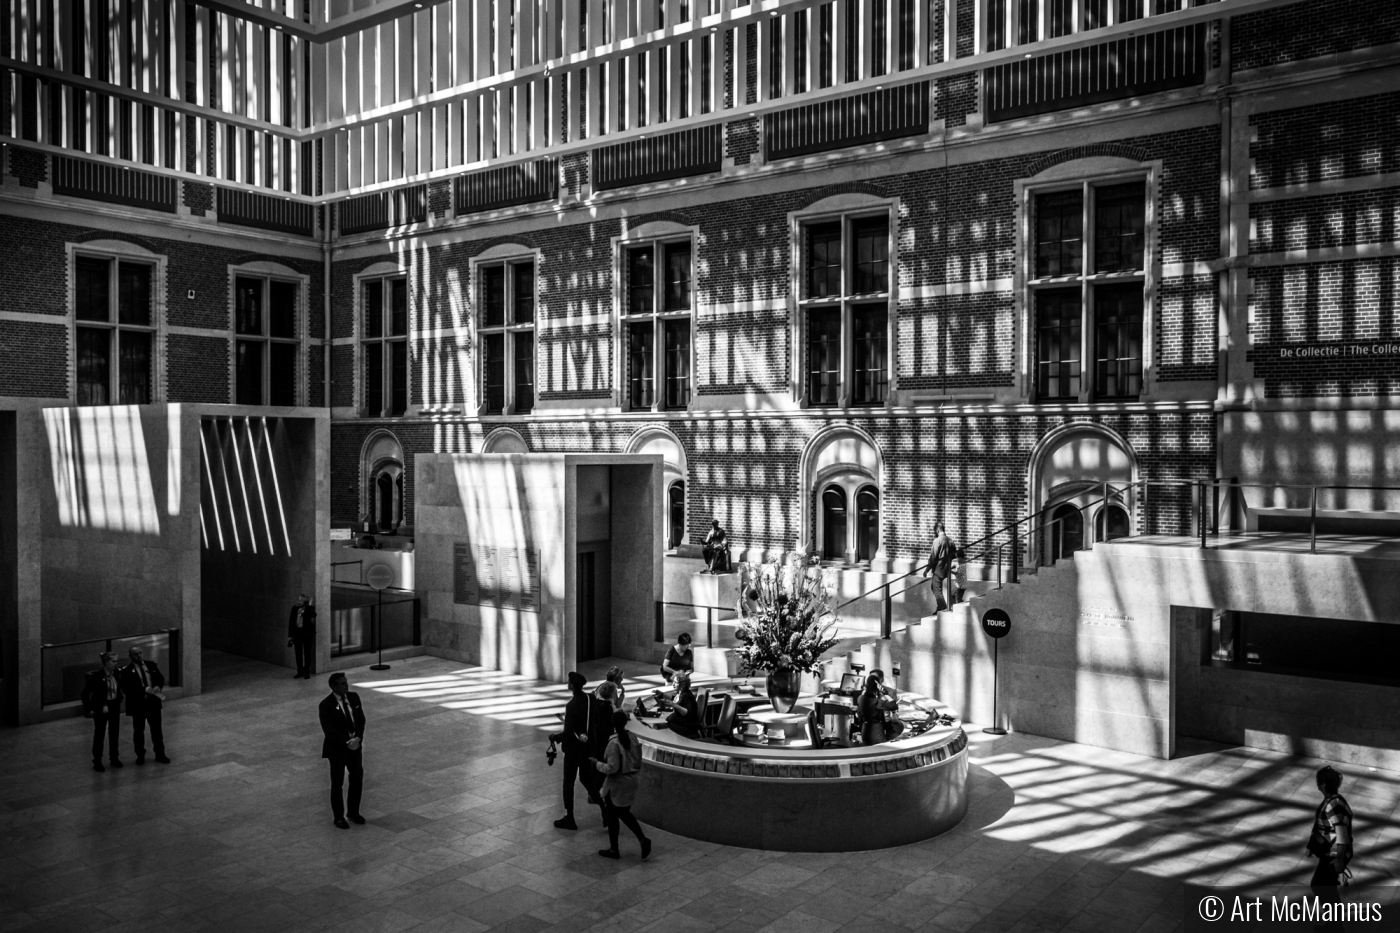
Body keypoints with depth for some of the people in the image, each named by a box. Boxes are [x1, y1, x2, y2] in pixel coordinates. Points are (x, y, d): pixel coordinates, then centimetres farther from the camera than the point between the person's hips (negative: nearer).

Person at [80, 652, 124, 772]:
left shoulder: (116, 674, -2)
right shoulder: (96, 676, -17)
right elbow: (85, 693, -12)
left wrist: (119, 700, 8)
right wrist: (88, 709, -11)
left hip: (114, 707, 5)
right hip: (101, 708, -5)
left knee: (114, 733, 11)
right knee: (99, 734, 4)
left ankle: (114, 758, 25)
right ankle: (97, 762, 14)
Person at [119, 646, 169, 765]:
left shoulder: (151, 665, 3)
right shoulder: (127, 671, -10)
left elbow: (160, 678, 10)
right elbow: (126, 689, -17)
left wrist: (158, 686, -12)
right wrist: (144, 690, -25)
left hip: (153, 701, 3)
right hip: (138, 704, -3)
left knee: (157, 728, 11)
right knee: (138, 730, 9)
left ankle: (160, 754, 22)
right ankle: (140, 755, 24)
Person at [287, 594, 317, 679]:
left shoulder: (310, 608, -4)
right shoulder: (294, 608, 5)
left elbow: (313, 615, -27)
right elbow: (291, 621, 7)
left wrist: (309, 606, -20)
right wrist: (290, 635, 5)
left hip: (307, 633, -4)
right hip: (297, 632, 4)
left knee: (307, 653, 2)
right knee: (298, 653, 9)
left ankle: (307, 672, 11)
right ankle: (300, 671, 19)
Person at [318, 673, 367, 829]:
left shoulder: (354, 697, 0)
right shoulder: (326, 705, -16)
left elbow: (361, 719, 3)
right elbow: (328, 730, -19)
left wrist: (358, 738, -12)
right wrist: (347, 742, -22)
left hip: (355, 745, 5)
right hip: (337, 748, -5)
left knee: (357, 779, 10)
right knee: (337, 783, 6)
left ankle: (353, 813, 27)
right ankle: (339, 817, 20)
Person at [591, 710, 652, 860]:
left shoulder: (614, 742, -21)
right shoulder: (633, 739, -1)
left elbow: (612, 768, -21)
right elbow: (638, 764, 5)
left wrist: (597, 764, -8)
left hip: (616, 785, -6)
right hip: (631, 782, 6)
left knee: (612, 817, 11)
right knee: (625, 814, 21)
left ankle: (614, 849, 21)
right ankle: (642, 839, 5)